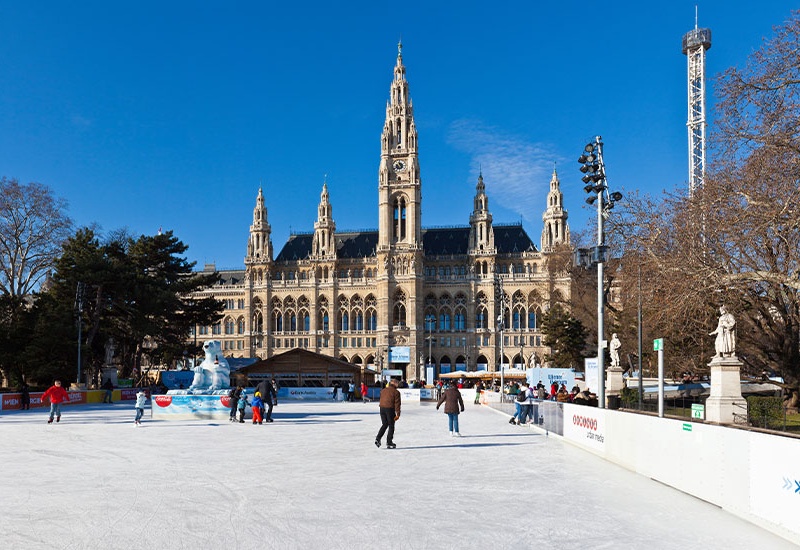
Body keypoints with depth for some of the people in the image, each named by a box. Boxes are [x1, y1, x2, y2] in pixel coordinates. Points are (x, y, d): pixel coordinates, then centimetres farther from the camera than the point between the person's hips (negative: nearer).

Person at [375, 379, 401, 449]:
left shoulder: (383, 390, 11)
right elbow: (397, 403, -8)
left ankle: (378, 438, 3)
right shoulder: (396, 392, -5)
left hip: (382, 408, 5)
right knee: (391, 426, 7)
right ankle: (389, 443, 9)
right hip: (390, 409, -5)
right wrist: (398, 414, -8)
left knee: (384, 424, 18)